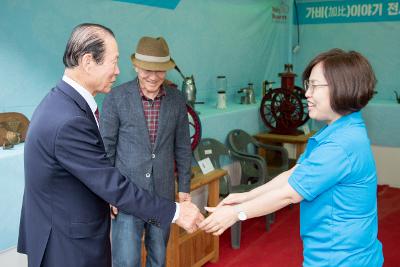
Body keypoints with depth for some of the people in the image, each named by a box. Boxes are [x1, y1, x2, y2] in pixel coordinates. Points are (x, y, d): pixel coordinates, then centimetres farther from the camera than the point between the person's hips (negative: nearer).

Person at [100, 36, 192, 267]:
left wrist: (184, 187, 9)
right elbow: (106, 148, -4)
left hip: (163, 193, 3)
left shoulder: (177, 99, 1)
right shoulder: (116, 97, -8)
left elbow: (182, 148, 8)